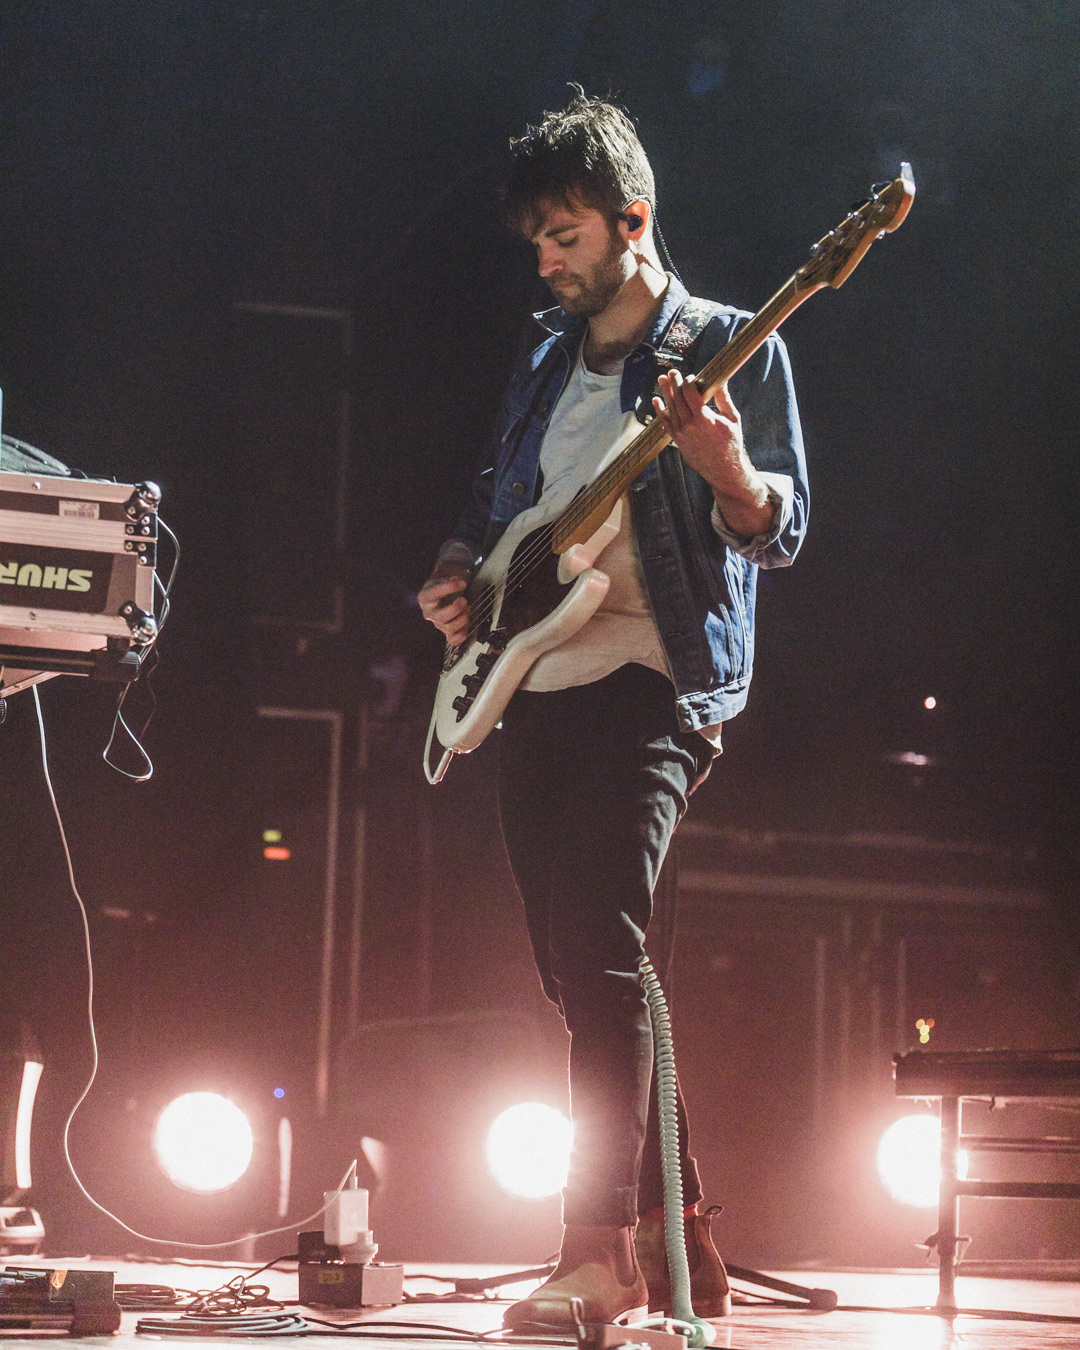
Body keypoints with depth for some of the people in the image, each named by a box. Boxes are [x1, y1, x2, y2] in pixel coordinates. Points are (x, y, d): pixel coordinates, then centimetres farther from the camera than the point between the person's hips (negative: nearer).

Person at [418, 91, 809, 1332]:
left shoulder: (731, 346, 1)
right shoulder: (546, 366, 19)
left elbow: (782, 532, -5)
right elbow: (490, 508, 27)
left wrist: (725, 471, -27)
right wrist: (455, 578, 5)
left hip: (648, 683, -7)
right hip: (531, 693, 7)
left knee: (597, 950, -21)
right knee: (583, 975, 6)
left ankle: (601, 1256, -23)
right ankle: (675, 1239, 15)